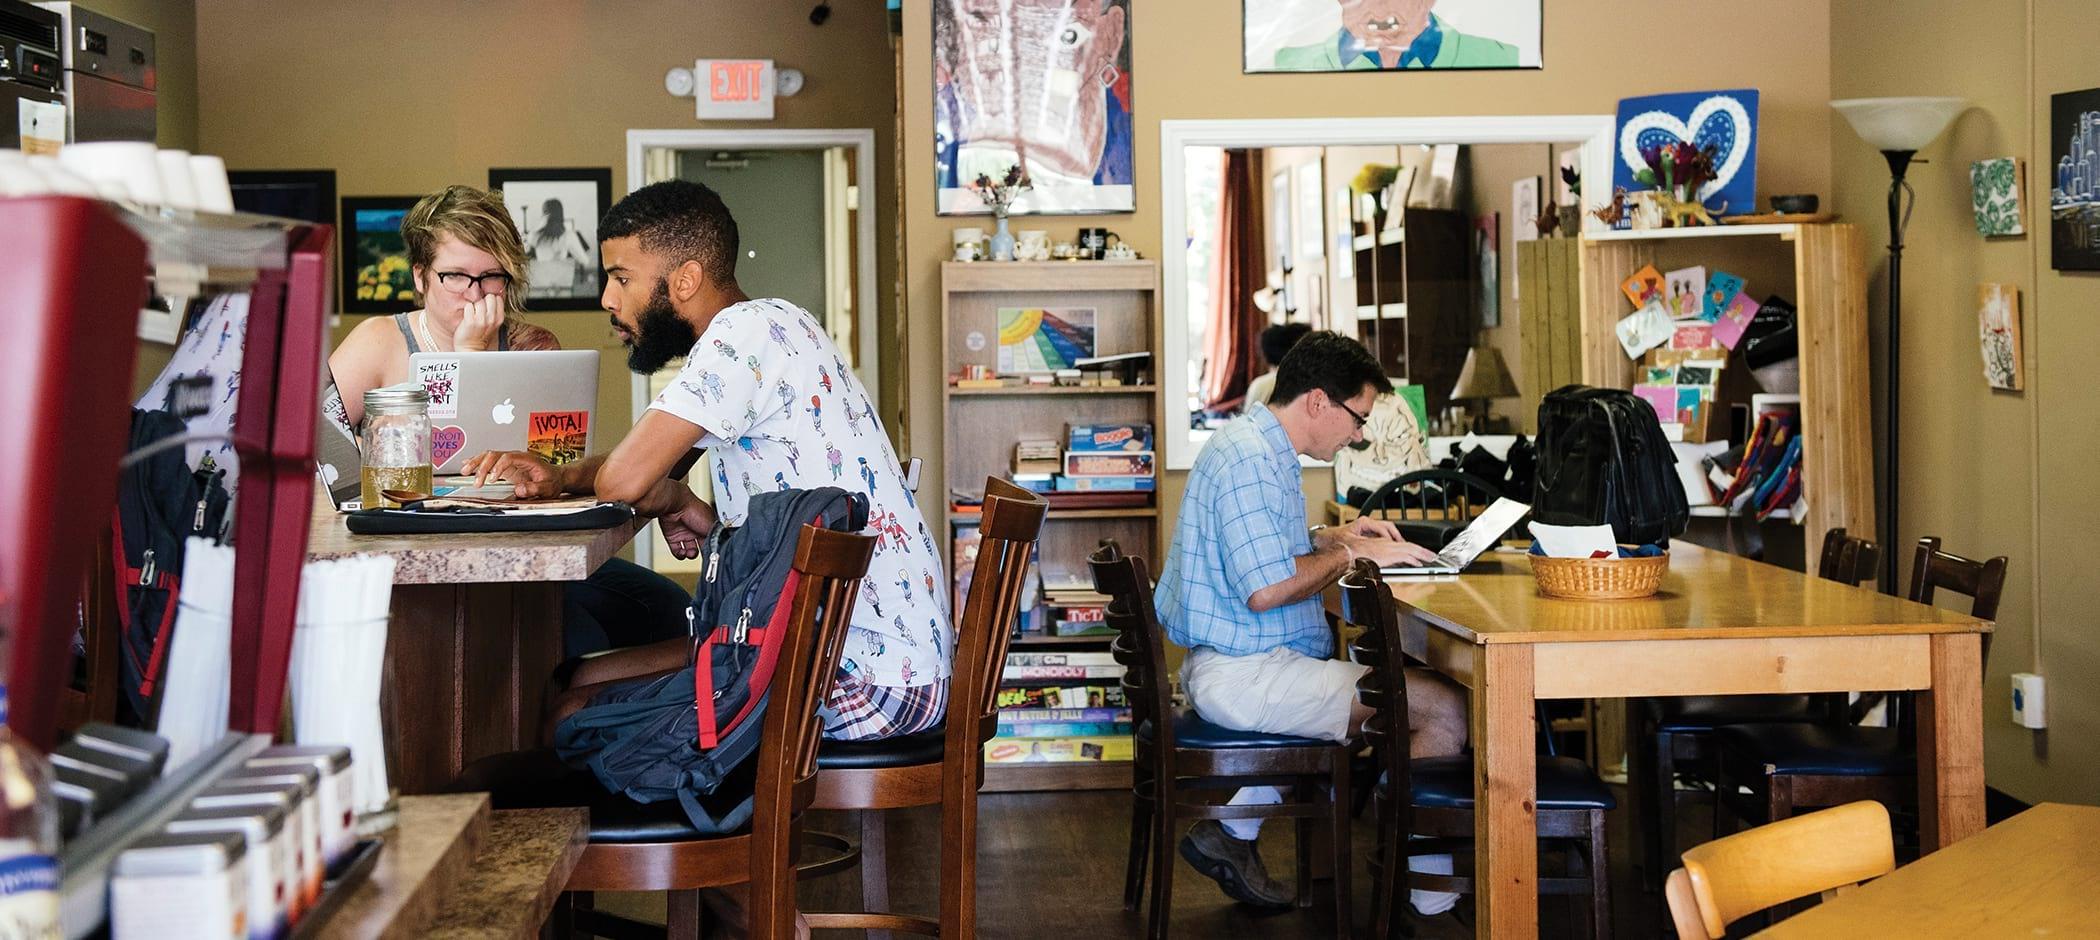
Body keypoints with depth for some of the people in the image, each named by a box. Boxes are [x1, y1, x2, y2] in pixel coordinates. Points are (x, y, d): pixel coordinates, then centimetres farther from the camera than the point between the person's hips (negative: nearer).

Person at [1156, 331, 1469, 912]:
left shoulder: (1261, 447, 15)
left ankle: (1233, 833, 21)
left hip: (1227, 663, 11)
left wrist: (1331, 537, 14)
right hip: (1243, 673, -11)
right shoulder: (1250, 460, -18)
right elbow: (1265, 590, -25)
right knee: (1448, 707, -16)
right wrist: (1350, 554, -12)